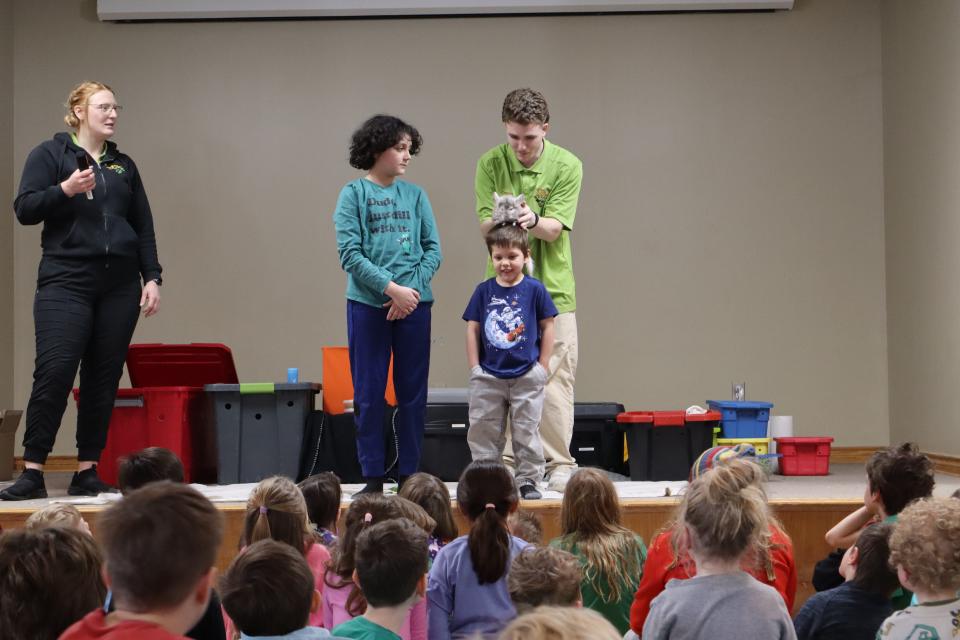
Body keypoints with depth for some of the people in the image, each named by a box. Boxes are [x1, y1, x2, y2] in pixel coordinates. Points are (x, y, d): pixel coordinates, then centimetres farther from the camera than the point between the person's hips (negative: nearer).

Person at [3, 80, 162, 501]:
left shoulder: (123, 166, 18)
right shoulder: (49, 155, 5)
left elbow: (144, 228, 17)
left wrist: (151, 277, 7)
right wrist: (66, 190, -17)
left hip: (119, 286, 4)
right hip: (65, 282, -4)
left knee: (104, 381, 2)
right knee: (53, 373, -12)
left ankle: (87, 474, 9)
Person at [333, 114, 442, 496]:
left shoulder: (415, 196, 8)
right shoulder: (354, 194, -1)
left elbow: (433, 250, 5)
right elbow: (349, 253, -8)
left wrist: (413, 289, -10)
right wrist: (391, 288, -15)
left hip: (414, 305, 3)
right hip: (367, 305, -3)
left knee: (412, 392, 6)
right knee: (369, 393, 3)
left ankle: (409, 474, 14)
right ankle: (373, 476, 10)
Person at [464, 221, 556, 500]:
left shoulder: (534, 289, -3)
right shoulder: (483, 291, 2)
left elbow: (547, 327, 1)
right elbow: (473, 329, 5)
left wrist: (543, 367, -2)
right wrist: (475, 368, 0)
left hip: (527, 375, -2)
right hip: (488, 376, 2)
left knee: (527, 430, 4)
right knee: (484, 432, 6)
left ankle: (529, 479, 13)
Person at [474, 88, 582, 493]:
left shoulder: (567, 166, -4)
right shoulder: (490, 164, 0)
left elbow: (554, 229, -10)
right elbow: (484, 227, -5)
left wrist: (532, 220, -33)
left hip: (553, 288, -1)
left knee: (555, 378, 0)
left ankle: (560, 466, 8)